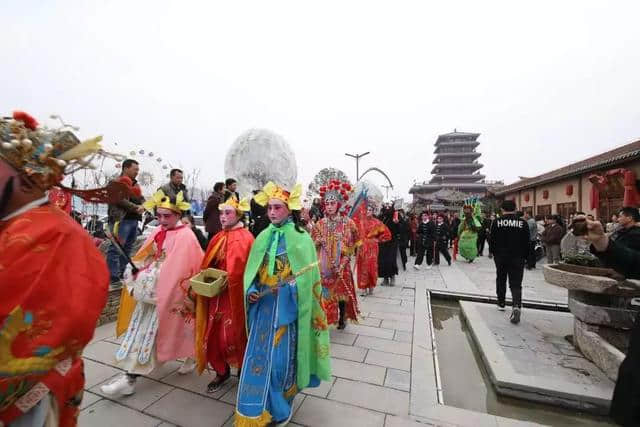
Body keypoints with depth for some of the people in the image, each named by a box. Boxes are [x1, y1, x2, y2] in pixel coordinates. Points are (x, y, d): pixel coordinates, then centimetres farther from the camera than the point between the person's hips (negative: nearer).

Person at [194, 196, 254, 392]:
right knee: (212, 334, 11)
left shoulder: (245, 238, -13)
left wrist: (225, 281, -18)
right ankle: (221, 371, 34)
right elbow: (208, 264, 16)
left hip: (234, 295, -6)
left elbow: (243, 270, -17)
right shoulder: (218, 238, 10)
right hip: (215, 294, 7)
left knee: (233, 335, 3)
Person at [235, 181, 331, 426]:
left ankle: (281, 407, 33)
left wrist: (285, 287, -21)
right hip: (264, 305, 4)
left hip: (288, 307, -4)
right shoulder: (263, 237, 4)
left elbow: (307, 275, -8)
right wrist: (252, 291, -8)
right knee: (259, 355, 11)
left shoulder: (301, 238, -9)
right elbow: (254, 271, 8)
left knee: (282, 356, 7)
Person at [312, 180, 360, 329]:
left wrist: (341, 264, -11)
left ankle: (342, 319, 33)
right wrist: (318, 241, -18)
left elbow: (352, 246, -4)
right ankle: (324, 320, 21)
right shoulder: (320, 224, 1)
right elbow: (312, 245, 4)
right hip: (324, 266, 1)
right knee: (325, 293, 4)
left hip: (342, 266, -1)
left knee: (342, 292, 11)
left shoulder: (348, 223, -5)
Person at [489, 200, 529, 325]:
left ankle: (501, 304, 28)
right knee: (516, 284, 1)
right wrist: (524, 257, 12)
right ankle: (517, 306, -18)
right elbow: (527, 243, 2)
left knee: (501, 280, 16)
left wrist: (495, 254, 12)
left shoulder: (497, 222, -5)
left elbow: (492, 241, -2)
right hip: (518, 258, 0)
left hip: (501, 257, 0)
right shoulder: (523, 223, -2)